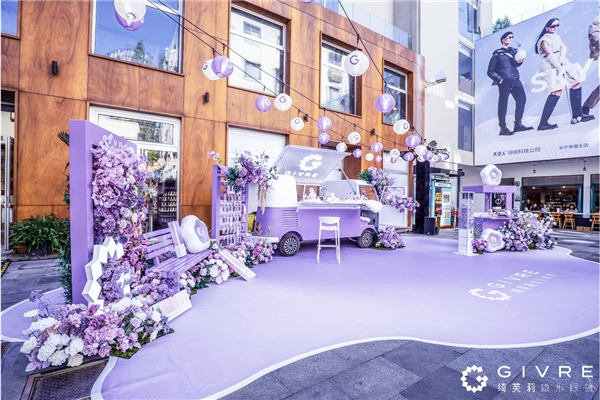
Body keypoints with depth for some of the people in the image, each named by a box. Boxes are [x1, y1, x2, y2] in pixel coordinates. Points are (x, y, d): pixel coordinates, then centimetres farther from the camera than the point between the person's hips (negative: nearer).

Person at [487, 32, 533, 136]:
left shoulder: (513, 51, 21)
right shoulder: (497, 54, 7)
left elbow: (516, 63, 8)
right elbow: (490, 71, 2)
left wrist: (519, 61, -15)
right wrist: (499, 79, -10)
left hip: (515, 80, 5)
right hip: (504, 81, -5)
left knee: (521, 99, -5)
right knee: (503, 104, -7)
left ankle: (518, 124, 2)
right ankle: (503, 128, -4)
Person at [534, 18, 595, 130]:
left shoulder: (557, 37, 20)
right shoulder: (544, 40, -5)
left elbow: (564, 47, 9)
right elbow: (550, 55, -15)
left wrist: (562, 57, -13)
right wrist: (560, 68, -22)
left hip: (562, 63, 9)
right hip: (551, 66, -9)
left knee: (576, 84, 7)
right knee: (556, 92, -23)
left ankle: (577, 116, 14)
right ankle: (543, 124, -26)